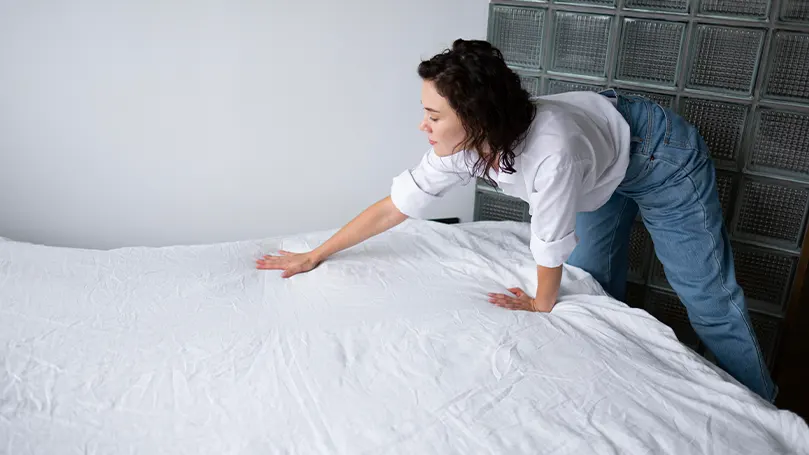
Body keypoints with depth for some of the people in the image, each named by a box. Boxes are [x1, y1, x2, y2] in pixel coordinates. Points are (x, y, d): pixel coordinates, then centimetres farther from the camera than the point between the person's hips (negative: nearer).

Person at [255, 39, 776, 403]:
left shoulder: (549, 151, -46)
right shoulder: (460, 146, -25)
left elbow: (551, 246, -29)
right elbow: (393, 207, -15)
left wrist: (542, 304, -10)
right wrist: (314, 255, -9)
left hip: (660, 157, -6)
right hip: (603, 171, 6)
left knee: (709, 298, 2)